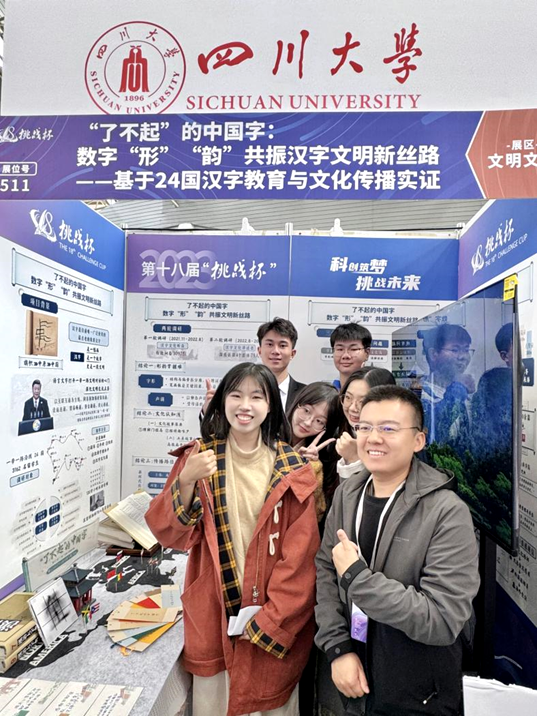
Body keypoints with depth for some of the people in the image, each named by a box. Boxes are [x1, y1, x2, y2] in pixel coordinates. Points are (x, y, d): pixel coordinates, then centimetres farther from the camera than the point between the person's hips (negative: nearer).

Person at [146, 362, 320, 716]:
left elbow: (300, 556, -5)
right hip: (214, 614, 1)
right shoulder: (199, 457, -4)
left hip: (275, 620, 0)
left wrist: (270, 619, -9)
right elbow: (170, 534, -8)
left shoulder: (293, 470, -6)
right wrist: (187, 481, -24)